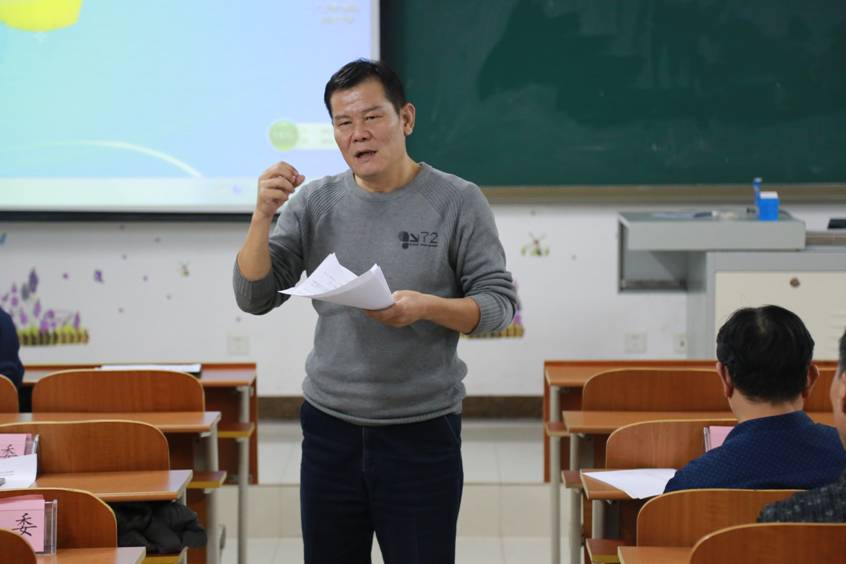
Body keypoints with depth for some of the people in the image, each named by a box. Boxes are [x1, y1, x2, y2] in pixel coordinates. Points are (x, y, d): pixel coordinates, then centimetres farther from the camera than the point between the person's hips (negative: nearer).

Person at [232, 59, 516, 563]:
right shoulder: (314, 203, 2)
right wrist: (263, 216, -15)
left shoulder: (457, 202, -5)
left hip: (423, 433, -3)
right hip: (329, 430, 3)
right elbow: (254, 298, 0)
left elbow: (499, 304, -4)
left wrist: (427, 306, -22)